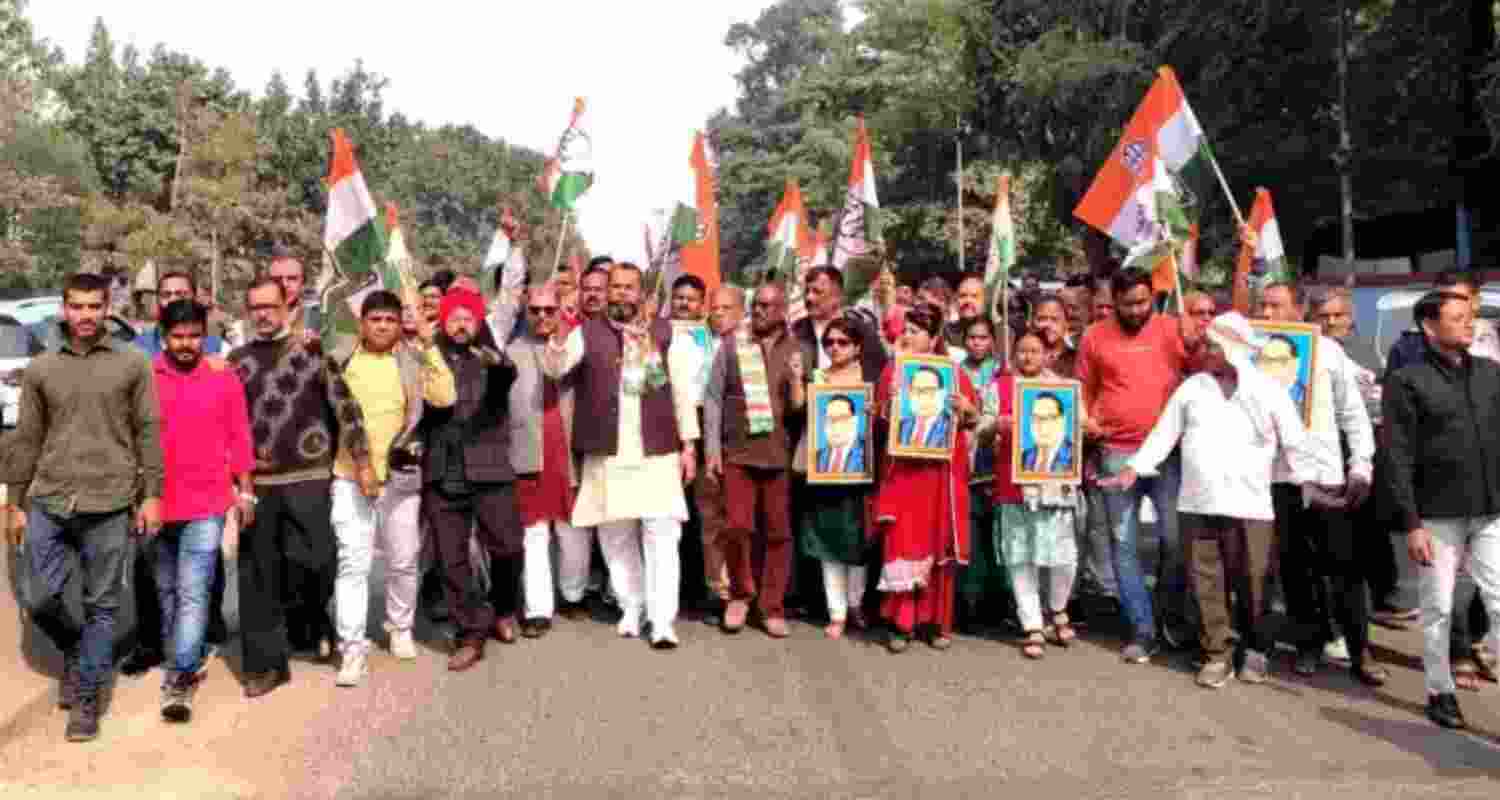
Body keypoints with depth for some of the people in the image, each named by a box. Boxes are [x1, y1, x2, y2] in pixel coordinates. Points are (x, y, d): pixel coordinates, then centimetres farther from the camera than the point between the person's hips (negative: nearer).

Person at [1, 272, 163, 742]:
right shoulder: (40, 370, 8)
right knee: (41, 600, 3)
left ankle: (87, 699, 17)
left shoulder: (132, 365, 2)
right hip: (48, 503, 2)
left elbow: (148, 432, 1)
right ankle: (74, 651, 34)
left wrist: (152, 495, -3)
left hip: (108, 506, -2)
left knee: (102, 606, 4)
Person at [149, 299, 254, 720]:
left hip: (206, 503, -2)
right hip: (158, 502, 2)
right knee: (167, 590, 16)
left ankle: (180, 678, -4)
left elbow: (239, 437, 2)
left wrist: (245, 490, 1)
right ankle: (188, 660, 33)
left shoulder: (224, 379, -1)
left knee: (193, 593, -8)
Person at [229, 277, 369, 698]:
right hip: (257, 481, 3)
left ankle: (310, 620, 24)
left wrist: (362, 460, -5)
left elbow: (345, 405, -1)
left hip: (308, 478, -3)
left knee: (313, 561, -8)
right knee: (258, 576, 5)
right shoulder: (237, 360, 11)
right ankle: (265, 663, 15)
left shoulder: (313, 349, 2)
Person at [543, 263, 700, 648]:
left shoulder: (664, 333, 6)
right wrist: (558, 334, -28)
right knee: (615, 536, 10)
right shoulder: (588, 333, 5)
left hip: (657, 451, -1)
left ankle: (662, 622, -1)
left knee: (661, 534, -5)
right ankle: (631, 608, 27)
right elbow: (554, 368, -9)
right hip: (606, 453, 1)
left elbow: (681, 390, 6)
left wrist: (688, 443, 2)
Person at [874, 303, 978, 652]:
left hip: (942, 469, 0)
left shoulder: (954, 372, 2)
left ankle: (938, 622, 17)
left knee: (939, 544, 6)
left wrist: (965, 407, -14)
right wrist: (890, 402, -13)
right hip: (903, 469, 0)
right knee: (902, 543, -4)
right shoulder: (893, 370, 5)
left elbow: (974, 420, 7)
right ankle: (901, 623, 3)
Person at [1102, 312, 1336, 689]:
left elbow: (1296, 442, 2)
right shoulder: (1192, 386, 8)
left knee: (1251, 583, 5)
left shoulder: (1268, 390, 1)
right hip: (1198, 504, 2)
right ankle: (1217, 654, 16)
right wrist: (1134, 468, 2)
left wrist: (1318, 481, -6)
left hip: (1248, 505, -2)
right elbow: (1164, 433, 9)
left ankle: (1256, 650, 26)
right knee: (1207, 584, 5)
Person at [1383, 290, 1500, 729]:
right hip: (1438, 515, -3)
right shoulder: (1406, 380, -4)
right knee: (1439, 609, 6)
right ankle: (1440, 691, 21)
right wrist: (1412, 523, -12)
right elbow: (1397, 457, -8)